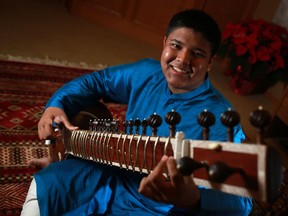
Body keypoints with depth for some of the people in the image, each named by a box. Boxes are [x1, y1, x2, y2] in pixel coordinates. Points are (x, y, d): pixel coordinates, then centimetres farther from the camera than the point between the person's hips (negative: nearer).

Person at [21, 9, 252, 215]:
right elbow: (96, 81, 10)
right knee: (43, 186, 9)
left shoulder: (220, 119, -27)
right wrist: (57, 105, -5)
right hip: (114, 175, 6)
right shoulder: (146, 72, -6)